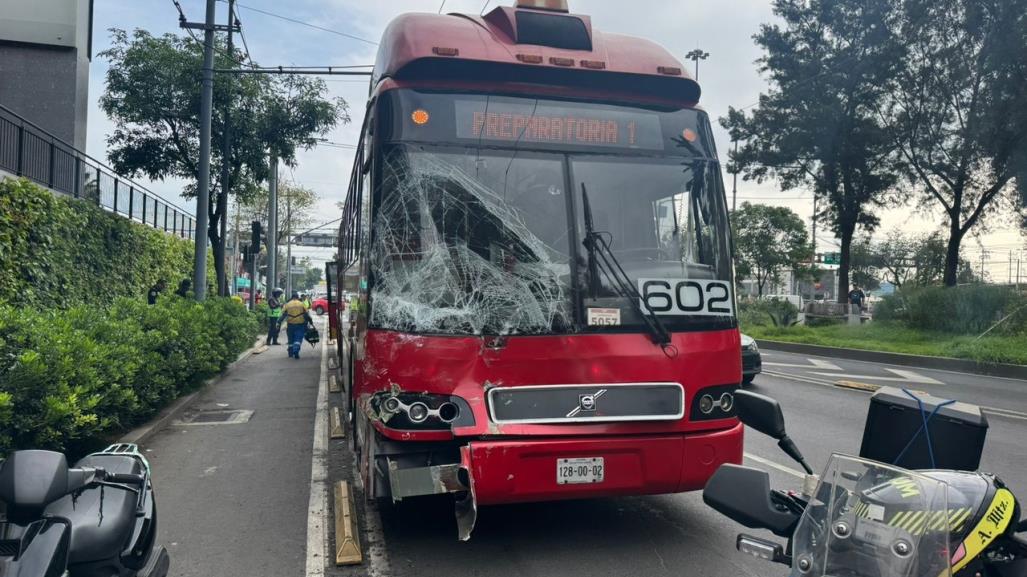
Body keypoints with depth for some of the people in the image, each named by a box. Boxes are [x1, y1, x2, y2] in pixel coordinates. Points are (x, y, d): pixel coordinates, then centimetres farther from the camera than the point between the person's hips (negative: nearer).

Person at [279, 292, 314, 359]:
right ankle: (296, 351, -22)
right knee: (298, 339, -2)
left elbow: (282, 315, 0)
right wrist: (311, 322, 9)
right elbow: (307, 315, 1)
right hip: (300, 325, -2)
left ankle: (291, 353, 21)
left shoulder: (287, 305, 4)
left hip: (290, 325, 2)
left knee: (291, 339, 15)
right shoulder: (302, 304, 2)